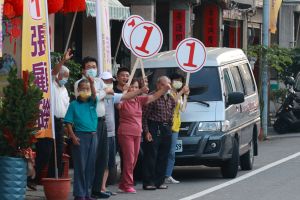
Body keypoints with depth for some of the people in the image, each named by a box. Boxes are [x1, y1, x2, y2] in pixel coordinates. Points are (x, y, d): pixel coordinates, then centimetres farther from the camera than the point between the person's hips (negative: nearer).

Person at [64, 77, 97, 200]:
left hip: (93, 136, 4)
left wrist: (92, 84, -29)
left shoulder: (92, 103, 11)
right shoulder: (74, 105, 1)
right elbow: (68, 122, -2)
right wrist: (73, 137, -12)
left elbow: (94, 94, -11)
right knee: (80, 166, -4)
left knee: (90, 166, 7)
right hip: (80, 136, -4)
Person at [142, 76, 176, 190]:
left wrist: (169, 127, 12)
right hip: (153, 129, -7)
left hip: (166, 129, 7)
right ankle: (148, 183, -6)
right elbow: (144, 116, -10)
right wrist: (146, 131, -14)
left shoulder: (170, 99, 13)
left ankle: (159, 182, 15)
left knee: (163, 157, 8)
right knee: (151, 156, -7)